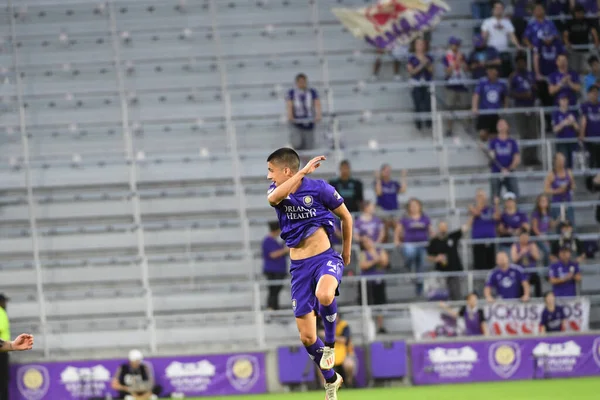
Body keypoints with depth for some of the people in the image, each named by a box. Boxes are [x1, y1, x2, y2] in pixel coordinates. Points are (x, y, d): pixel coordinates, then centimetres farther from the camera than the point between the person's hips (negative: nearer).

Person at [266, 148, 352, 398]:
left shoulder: (319, 188, -9)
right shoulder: (276, 191, 1)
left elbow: (346, 217, 5)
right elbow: (274, 198, -26)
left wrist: (346, 253, 14)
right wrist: (304, 171, -31)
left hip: (325, 258, -4)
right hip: (299, 267, 4)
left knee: (324, 294, -39)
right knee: (307, 337, 3)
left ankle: (330, 343, -12)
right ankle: (331, 379, 27)